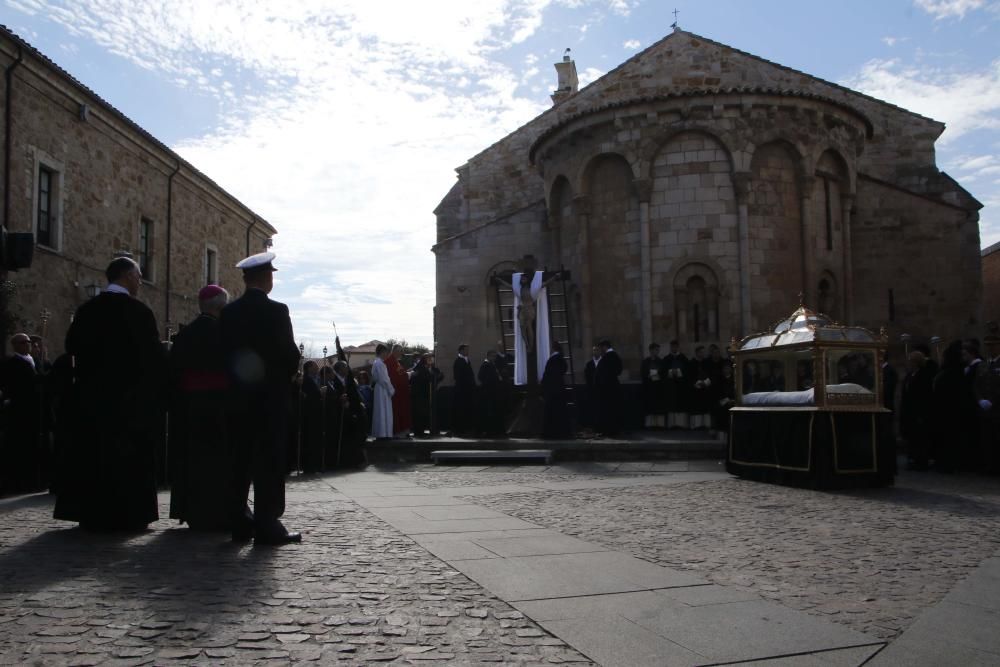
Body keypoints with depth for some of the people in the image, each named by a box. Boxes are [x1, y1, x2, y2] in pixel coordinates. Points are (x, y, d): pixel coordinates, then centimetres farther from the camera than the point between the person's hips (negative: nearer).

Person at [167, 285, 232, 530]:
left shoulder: (184, 335, 6)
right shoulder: (224, 332, -11)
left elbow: (174, 374, 8)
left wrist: (177, 405, 13)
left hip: (188, 406, 6)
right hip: (219, 405, -5)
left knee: (193, 457, 12)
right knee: (220, 459, 2)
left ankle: (194, 513, 18)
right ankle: (218, 515, 4)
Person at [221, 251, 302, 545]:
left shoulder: (229, 313, 4)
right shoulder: (276, 311, -12)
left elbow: (226, 354, 7)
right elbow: (290, 355, -12)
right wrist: (285, 376, 6)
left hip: (239, 397, 6)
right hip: (271, 396, -5)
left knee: (240, 461, 11)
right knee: (270, 463, -1)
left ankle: (240, 523, 16)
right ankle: (267, 526, -1)